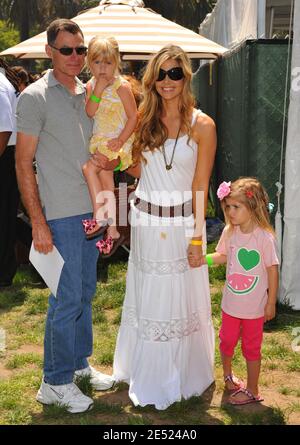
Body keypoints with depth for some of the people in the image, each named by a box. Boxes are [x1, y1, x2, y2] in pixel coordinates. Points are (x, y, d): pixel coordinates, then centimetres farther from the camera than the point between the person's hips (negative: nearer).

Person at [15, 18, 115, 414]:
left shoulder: (89, 94, 11)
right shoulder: (35, 97, -9)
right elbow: (23, 163, -11)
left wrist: (110, 158, 2)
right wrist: (37, 222, -16)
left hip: (90, 210, 7)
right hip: (59, 214, -7)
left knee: (85, 292, 16)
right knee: (67, 299, -2)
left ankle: (79, 363, 33)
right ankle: (55, 383, 15)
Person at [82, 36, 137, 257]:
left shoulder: (122, 86, -11)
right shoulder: (91, 85, 6)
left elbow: (133, 116, -11)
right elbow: (90, 112, -8)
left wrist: (120, 140, -18)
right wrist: (98, 90, -19)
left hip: (118, 141, -6)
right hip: (100, 140, 6)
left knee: (89, 168, -22)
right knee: (105, 177, 3)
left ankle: (100, 218, -12)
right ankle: (112, 230, 10)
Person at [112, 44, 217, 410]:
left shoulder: (202, 126, -7)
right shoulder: (143, 119, 4)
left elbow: (200, 187, -8)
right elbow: (137, 168, 10)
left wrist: (197, 239, -9)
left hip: (183, 223, -3)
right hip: (146, 220, 3)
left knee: (181, 297, 8)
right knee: (147, 295, 13)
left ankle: (183, 375, 30)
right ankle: (148, 375, 33)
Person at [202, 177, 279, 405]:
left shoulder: (265, 237, -20)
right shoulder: (229, 232, -6)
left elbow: (272, 270, -12)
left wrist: (271, 303, -8)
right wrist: (201, 259, -4)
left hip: (254, 306, -4)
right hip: (231, 302, 4)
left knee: (252, 348, 10)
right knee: (227, 340, 20)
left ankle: (252, 391, 29)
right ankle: (228, 373, 48)